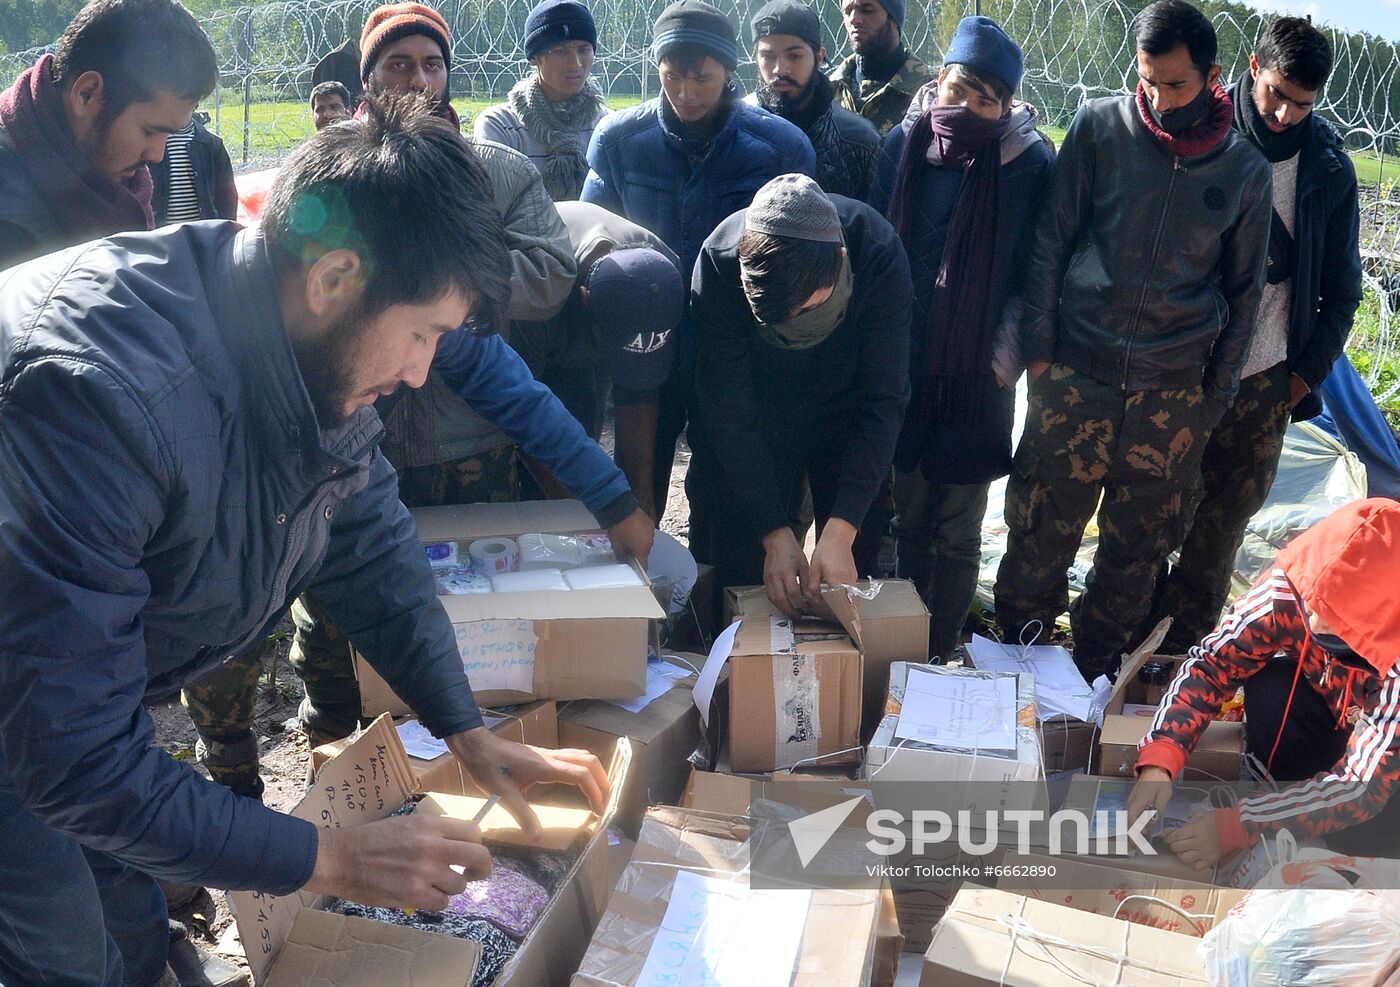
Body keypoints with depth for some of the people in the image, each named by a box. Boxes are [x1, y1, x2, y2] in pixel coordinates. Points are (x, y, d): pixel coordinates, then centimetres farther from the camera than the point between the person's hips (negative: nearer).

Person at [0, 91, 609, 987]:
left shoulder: (319, 344, -15)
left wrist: (474, 737, -4)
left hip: (98, 673, 7)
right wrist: (331, 861, -29)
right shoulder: (107, 393, -41)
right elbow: (76, 760, -36)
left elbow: (374, 546, 0)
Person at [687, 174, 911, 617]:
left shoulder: (879, 253, -31)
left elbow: (883, 399, -28)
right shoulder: (719, 261, -31)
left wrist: (841, 530, -37)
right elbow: (727, 411, -26)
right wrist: (775, 534, -31)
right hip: (755, 422, 0)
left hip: (847, 421, 0)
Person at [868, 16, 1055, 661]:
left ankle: (938, 654, 17)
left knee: (956, 529, 4)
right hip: (904, 366, 3)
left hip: (977, 376, -2)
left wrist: (1007, 354, -9)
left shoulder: (1028, 164, -6)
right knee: (909, 515, 11)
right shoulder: (904, 143, 2)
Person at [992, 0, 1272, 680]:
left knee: (1137, 550, 9)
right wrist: (1038, 347, -3)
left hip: (1175, 395, 1)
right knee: (1039, 534, 3)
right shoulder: (1099, 128, -1)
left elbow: (1243, 288, 12)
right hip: (1077, 373, -1)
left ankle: (1094, 674, 26)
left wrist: (1218, 392, 9)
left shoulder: (1246, 169, 4)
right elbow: (1050, 242, 3)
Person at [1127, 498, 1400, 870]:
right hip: (1339, 721, 4)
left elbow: (1365, 785, -36)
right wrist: (1158, 761, -36)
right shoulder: (1292, 584, -29)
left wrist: (1235, 827, -40)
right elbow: (1212, 662, -22)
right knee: (1270, 684, -24)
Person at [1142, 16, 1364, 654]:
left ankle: (1182, 648, 18)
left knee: (1226, 513, 5)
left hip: (1264, 379, 1)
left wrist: (1308, 372, 5)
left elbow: (1341, 287, 10)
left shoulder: (1328, 166, 1)